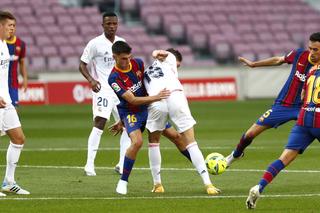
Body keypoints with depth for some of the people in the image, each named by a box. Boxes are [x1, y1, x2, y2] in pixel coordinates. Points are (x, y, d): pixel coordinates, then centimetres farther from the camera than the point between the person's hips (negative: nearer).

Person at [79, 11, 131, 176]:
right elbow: (82, 65, -4)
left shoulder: (121, 43, 11)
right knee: (99, 124, -17)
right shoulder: (95, 43, -5)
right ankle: (89, 165, -14)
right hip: (103, 90, -6)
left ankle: (122, 165, 10)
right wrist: (91, 79, -20)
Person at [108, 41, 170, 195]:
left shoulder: (138, 63, -6)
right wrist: (156, 97, -31)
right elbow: (132, 100, -26)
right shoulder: (114, 78, -22)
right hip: (130, 111, -6)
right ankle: (123, 182, -18)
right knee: (137, 142, -31)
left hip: (147, 107, 6)